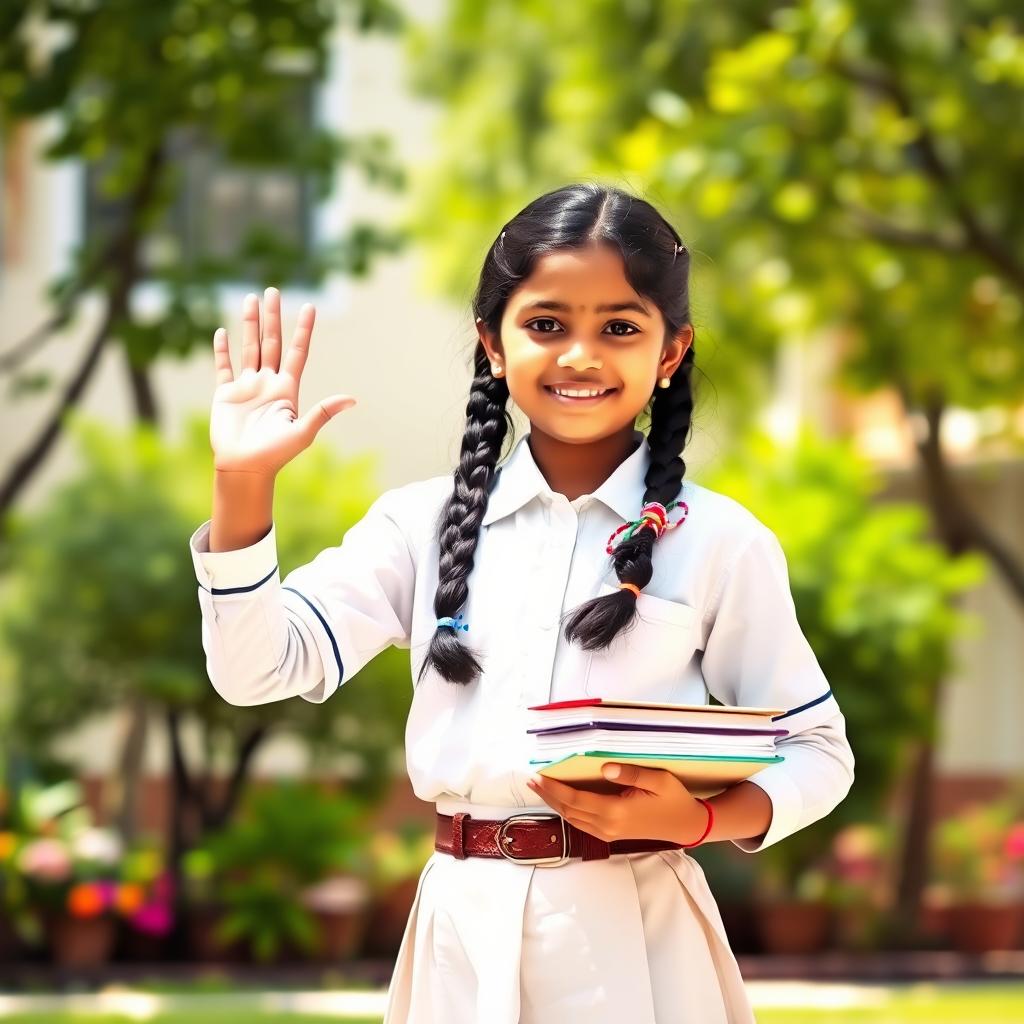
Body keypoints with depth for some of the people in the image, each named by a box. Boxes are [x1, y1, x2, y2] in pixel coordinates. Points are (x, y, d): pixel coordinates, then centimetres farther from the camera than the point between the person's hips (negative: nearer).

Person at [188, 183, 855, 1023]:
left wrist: (698, 819, -17)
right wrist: (242, 485, -13)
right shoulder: (426, 521, 4)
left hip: (634, 931, -2)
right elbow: (261, 667, -2)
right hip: (466, 931, 2)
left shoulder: (718, 542, -2)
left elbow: (818, 751, 1)